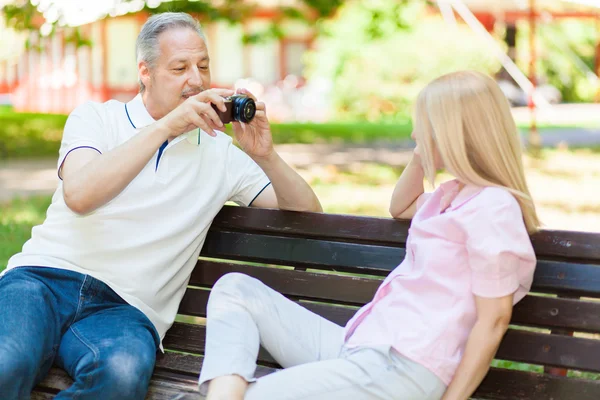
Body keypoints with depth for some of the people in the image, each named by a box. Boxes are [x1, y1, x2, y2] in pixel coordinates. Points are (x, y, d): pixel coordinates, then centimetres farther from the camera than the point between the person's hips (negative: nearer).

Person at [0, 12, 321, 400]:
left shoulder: (221, 153, 17)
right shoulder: (96, 118, 11)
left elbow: (308, 214, 14)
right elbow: (79, 195, -10)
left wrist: (266, 155, -4)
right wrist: (165, 127, -13)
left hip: (124, 308, 2)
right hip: (45, 276, -2)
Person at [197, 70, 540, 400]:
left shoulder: (493, 207, -12)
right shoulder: (454, 194, 18)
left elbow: (494, 319, -14)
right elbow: (400, 208, 40)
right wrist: (420, 158, 22)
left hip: (400, 369, -11)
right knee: (235, 289, 5)